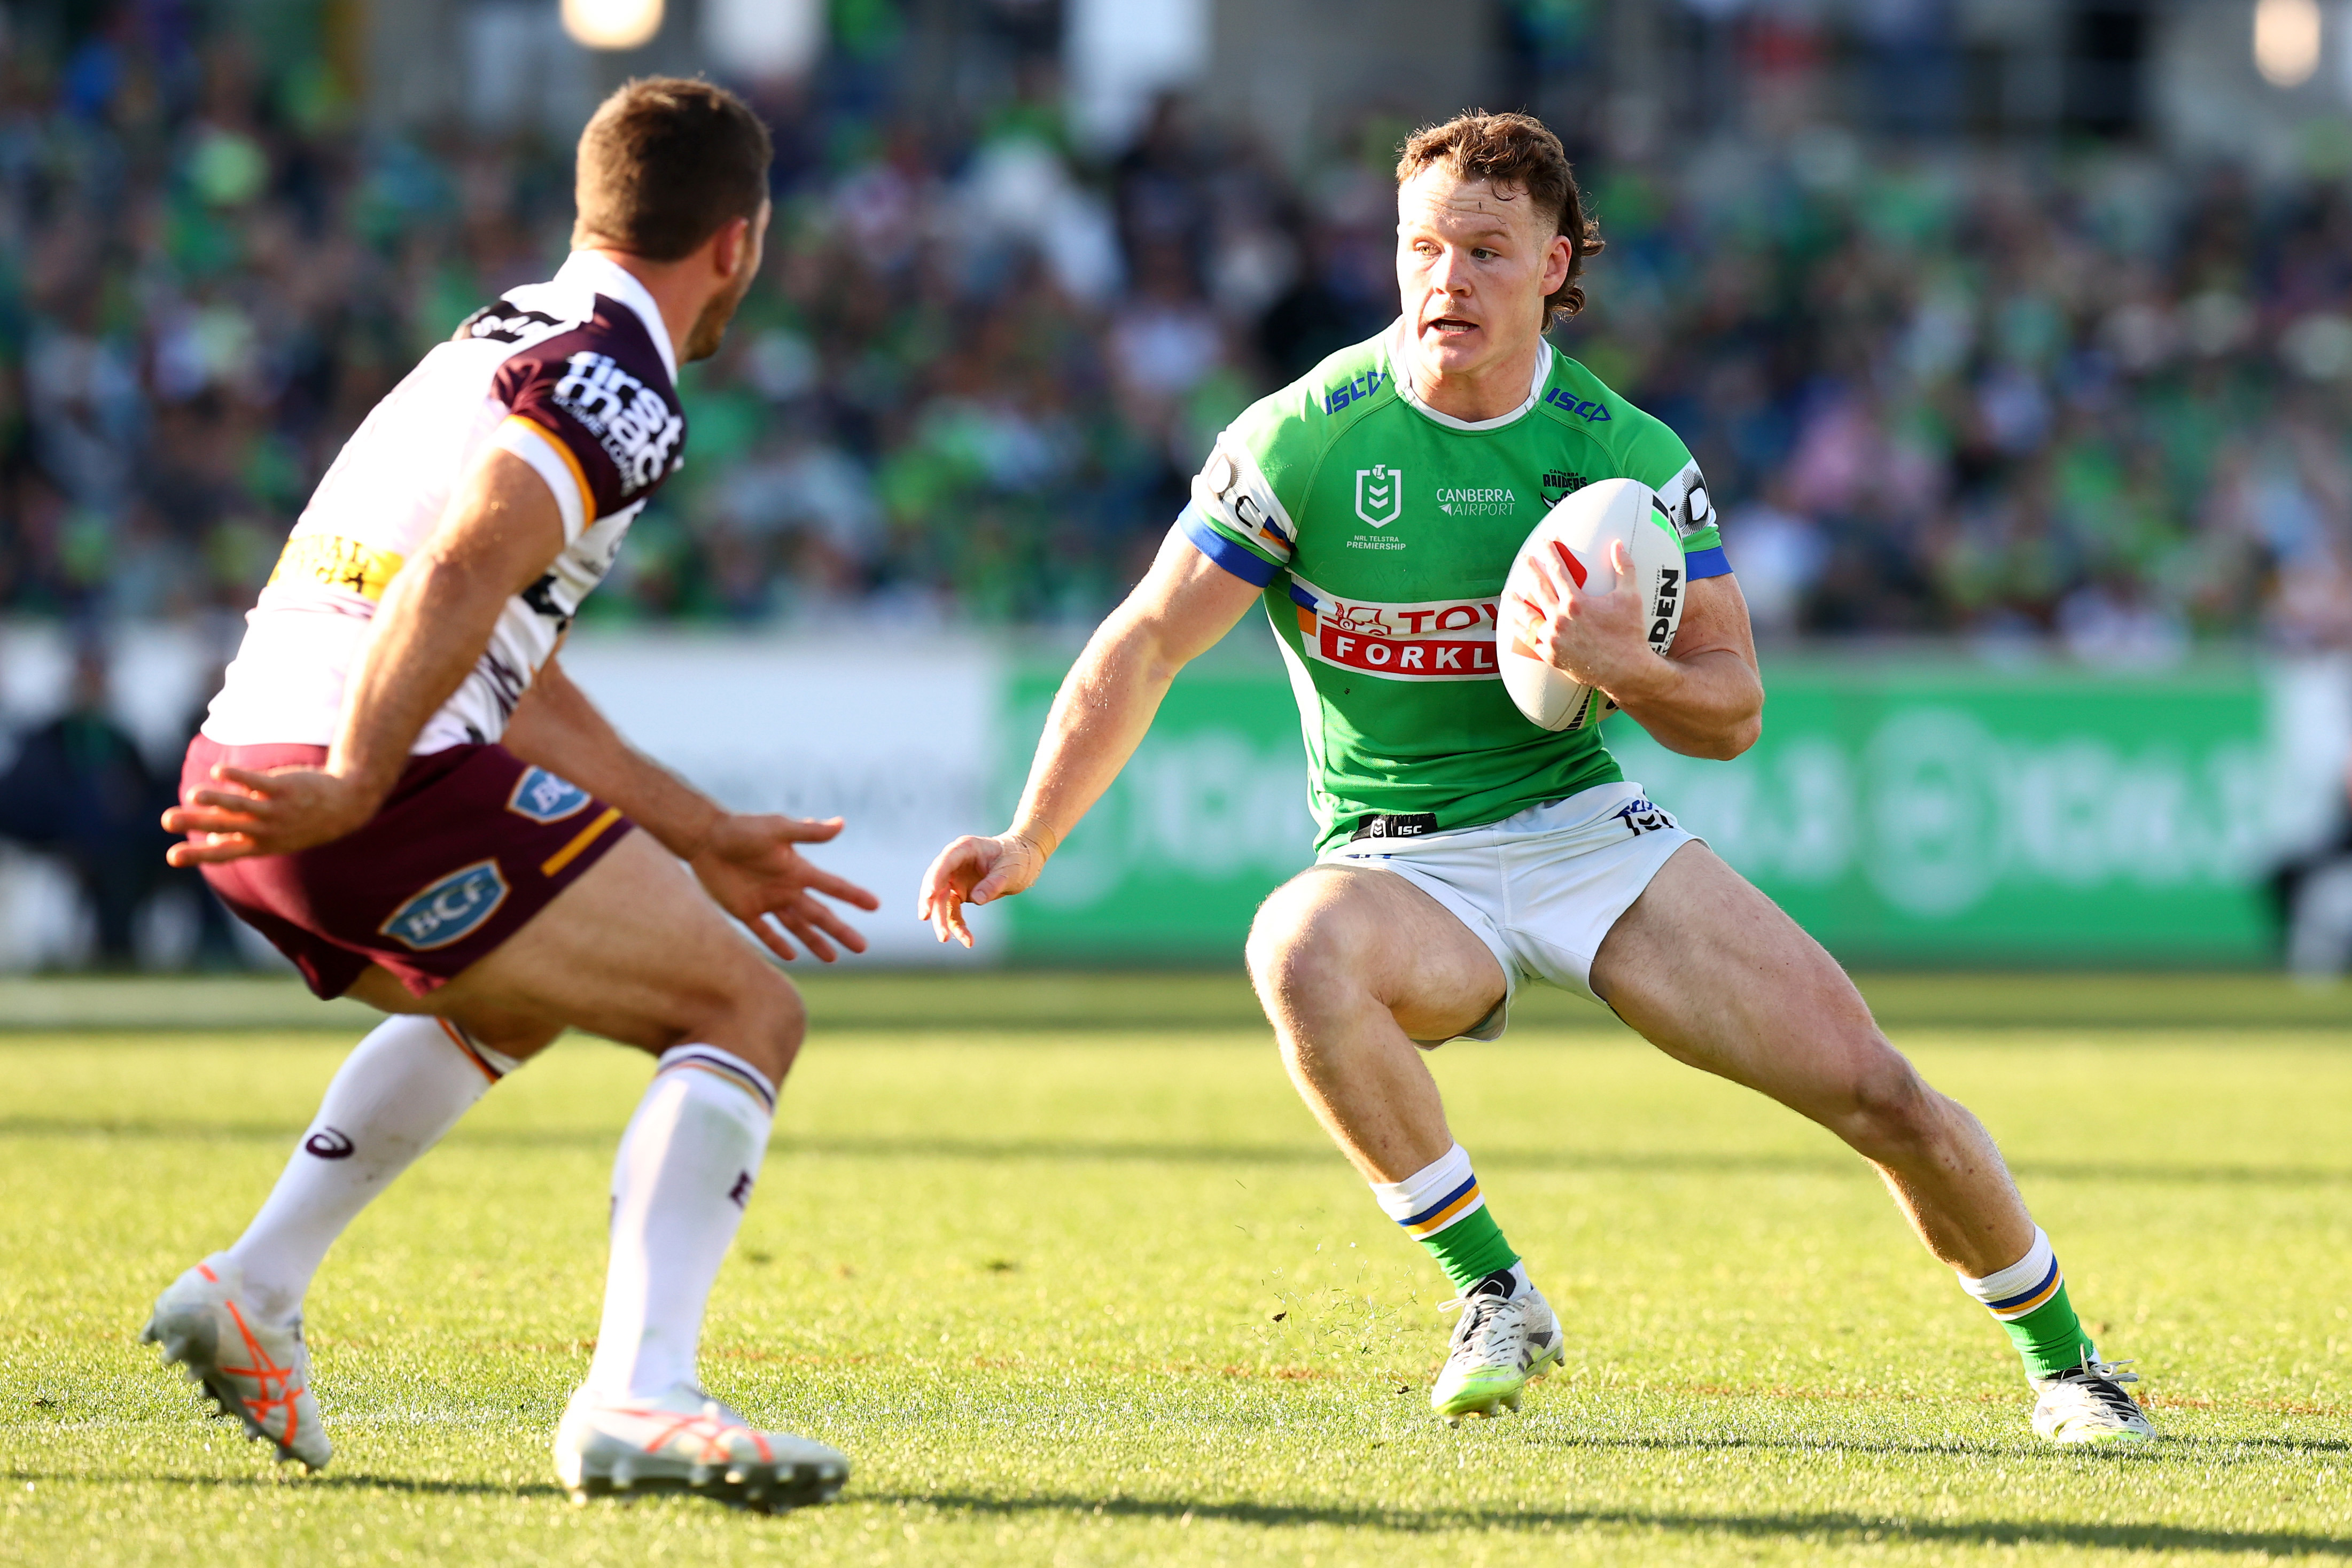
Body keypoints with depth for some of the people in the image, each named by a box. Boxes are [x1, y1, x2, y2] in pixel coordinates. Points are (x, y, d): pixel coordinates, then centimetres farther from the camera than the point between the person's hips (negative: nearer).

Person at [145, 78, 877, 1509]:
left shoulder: (508, 345, 25)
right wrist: (352, 788, -28)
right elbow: (461, 576, -24)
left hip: (245, 761, 10)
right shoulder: (616, 387, -6)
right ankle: (637, 1398, -22)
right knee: (746, 1014, -5)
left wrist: (703, 840, 32)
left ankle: (254, 1291, 29)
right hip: (390, 779, -10)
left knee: (509, 1004, 36)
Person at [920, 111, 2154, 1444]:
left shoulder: (1630, 454, -3)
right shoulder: (1304, 438, -9)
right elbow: (1146, 645, -4)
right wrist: (1031, 842, -14)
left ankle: (2062, 1361, 16)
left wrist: (1618, 665, -21)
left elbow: (1733, 710, 1)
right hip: (1401, 870, -2)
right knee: (1300, 953, -39)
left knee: (1880, 1094, -10)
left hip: (1593, 834, 2)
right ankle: (1494, 1296, -22)